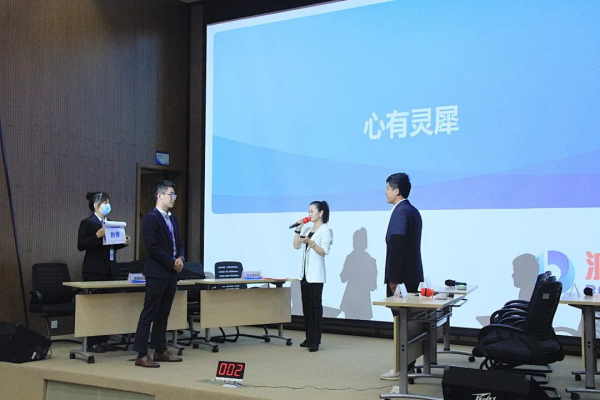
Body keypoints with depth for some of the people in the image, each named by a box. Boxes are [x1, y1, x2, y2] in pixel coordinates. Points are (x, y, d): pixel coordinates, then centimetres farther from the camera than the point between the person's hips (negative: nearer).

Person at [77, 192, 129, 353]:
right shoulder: (87, 223, -6)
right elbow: (81, 245, -14)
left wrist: (123, 242, 1)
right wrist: (98, 235, -24)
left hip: (108, 270, 7)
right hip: (94, 271, -7)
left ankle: (104, 340, 15)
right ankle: (92, 343, 3)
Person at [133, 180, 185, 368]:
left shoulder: (172, 219, 16)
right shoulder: (151, 218, -11)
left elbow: (179, 243, 19)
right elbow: (152, 248, -17)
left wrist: (180, 258, -2)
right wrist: (172, 263, -14)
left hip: (171, 273, 8)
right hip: (156, 273, -8)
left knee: (163, 314, 14)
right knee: (149, 314, -5)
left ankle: (160, 351, 22)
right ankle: (142, 355, -3)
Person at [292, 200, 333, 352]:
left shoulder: (326, 230, -6)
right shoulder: (308, 229, 16)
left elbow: (324, 252, -15)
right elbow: (296, 246, 11)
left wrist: (310, 242, -27)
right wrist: (298, 229, 4)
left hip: (316, 274, -7)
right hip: (305, 273, 7)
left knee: (315, 306, -7)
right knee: (306, 306, 9)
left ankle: (315, 341, -6)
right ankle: (309, 338, 15)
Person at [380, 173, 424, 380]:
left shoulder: (400, 212, -15)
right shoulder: (413, 211, 15)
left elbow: (397, 247, -21)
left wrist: (393, 278, -19)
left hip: (401, 276, -10)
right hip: (411, 274, 10)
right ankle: (409, 363, 19)